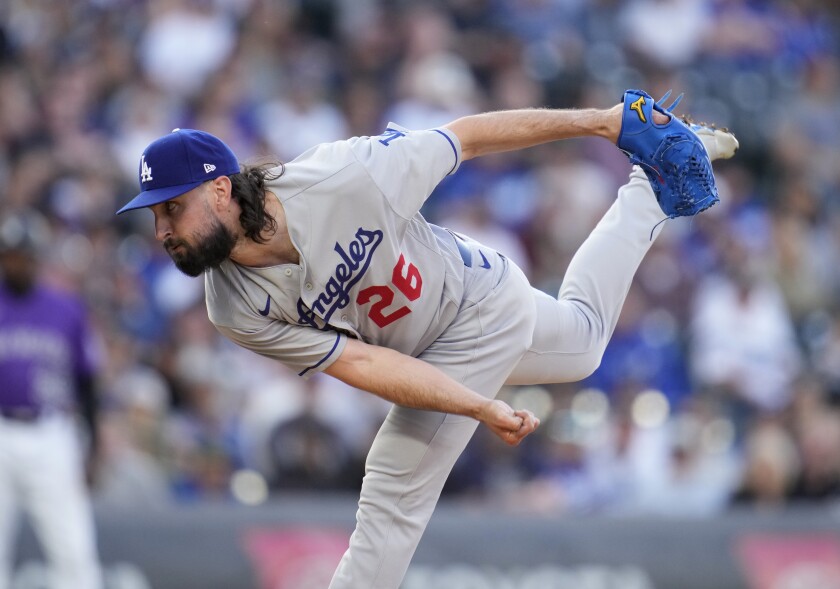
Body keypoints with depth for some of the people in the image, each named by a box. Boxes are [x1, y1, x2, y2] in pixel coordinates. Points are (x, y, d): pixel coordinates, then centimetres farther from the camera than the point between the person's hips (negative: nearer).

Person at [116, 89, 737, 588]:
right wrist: (484, 409, -33)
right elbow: (360, 362, -25)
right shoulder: (237, 310, -25)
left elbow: (466, 135, -24)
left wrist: (601, 122, -15)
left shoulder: (346, 178, -37)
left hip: (482, 295, -4)